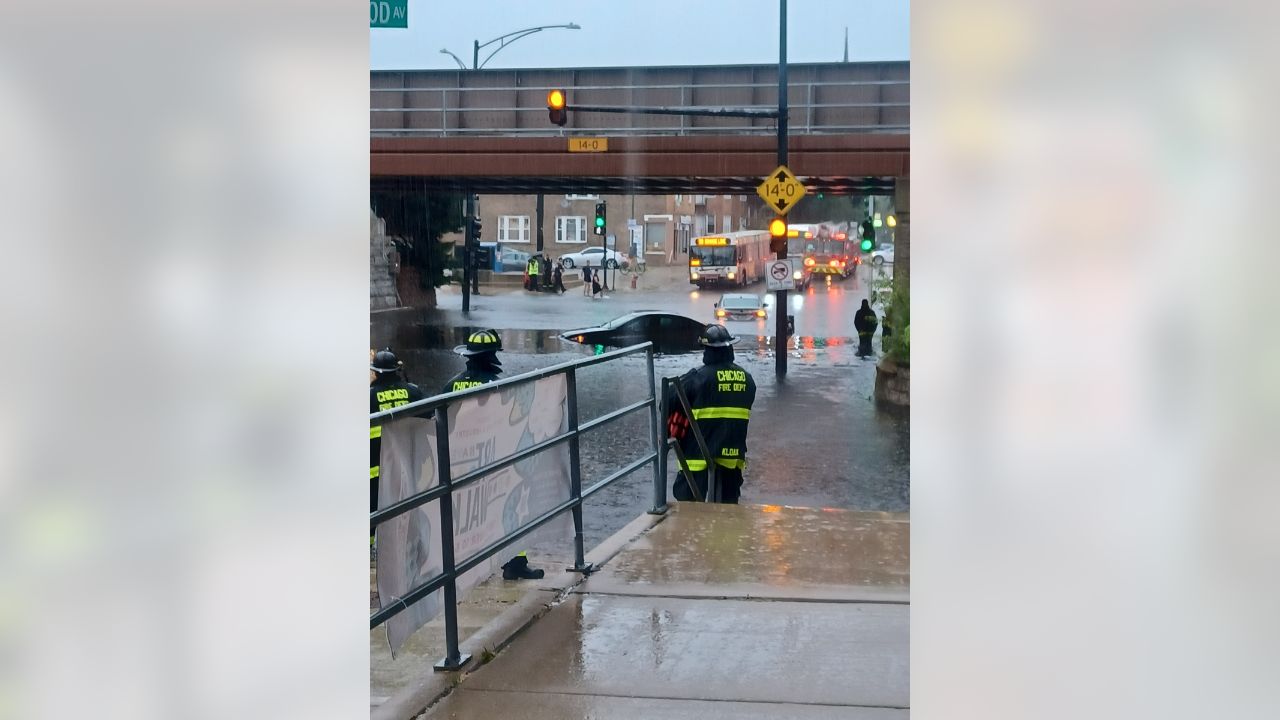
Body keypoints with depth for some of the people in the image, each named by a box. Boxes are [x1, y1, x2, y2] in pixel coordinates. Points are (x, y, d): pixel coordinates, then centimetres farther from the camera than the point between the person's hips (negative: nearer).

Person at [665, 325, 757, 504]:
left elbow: (669, 404, -11)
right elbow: (743, 413, 11)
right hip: (733, 455, 5)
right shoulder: (747, 379, 3)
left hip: (700, 455, -5)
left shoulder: (698, 377, -14)